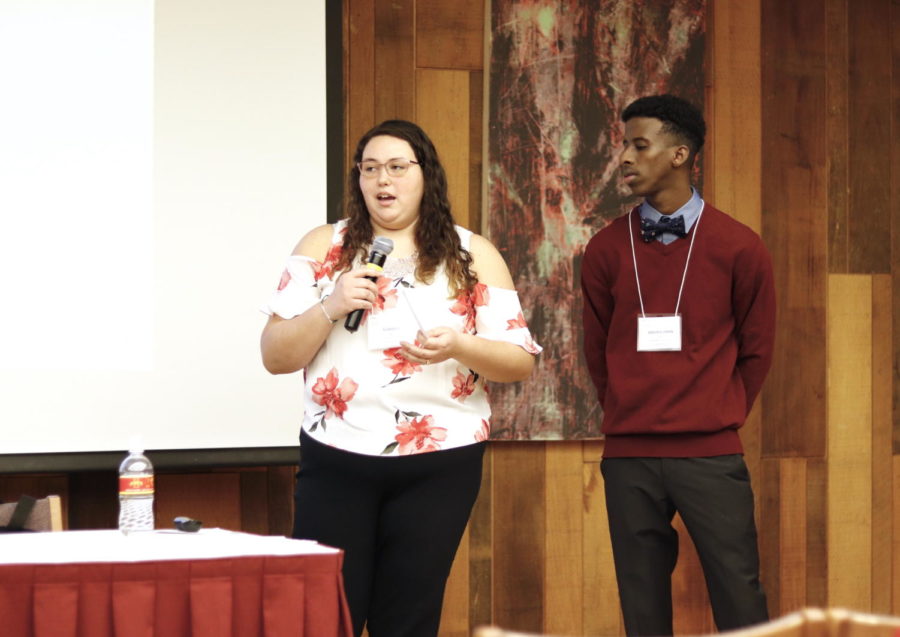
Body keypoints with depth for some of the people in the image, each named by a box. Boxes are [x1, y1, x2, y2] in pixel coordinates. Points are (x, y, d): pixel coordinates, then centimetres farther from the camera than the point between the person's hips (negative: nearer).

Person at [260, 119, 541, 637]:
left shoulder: (474, 256, 5)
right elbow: (275, 357, 2)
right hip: (337, 461, 0)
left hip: (439, 465, 0)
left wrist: (460, 347, -17)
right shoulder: (323, 248, 5)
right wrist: (330, 308, -15)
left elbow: (521, 361, 2)